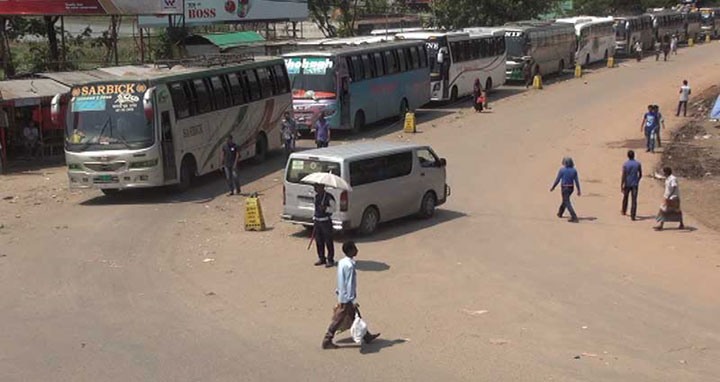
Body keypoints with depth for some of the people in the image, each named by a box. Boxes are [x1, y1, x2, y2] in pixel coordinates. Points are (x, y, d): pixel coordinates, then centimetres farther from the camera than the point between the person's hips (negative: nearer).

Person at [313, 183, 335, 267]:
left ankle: (330, 260, 6)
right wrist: (314, 218, 16)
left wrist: (325, 208, -24)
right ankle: (321, 259, 22)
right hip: (317, 221, 7)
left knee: (328, 241, -1)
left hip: (326, 221, -7)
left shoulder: (329, 197, -12)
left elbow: (333, 208, -8)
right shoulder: (316, 196, 10)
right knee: (318, 241, 10)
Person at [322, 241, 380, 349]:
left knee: (355, 316, 18)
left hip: (342, 296, 9)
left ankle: (366, 337, 30)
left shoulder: (341, 262, 3)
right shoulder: (349, 265, -24)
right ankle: (327, 341, 10)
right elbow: (349, 284, -24)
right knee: (338, 320, 1)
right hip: (347, 299, -9)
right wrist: (352, 300, -21)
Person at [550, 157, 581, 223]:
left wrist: (552, 187, 3)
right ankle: (560, 213, 45)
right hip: (571, 188, 6)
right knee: (565, 200, 26)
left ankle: (574, 218, -16)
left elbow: (557, 179, -10)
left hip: (564, 188, -6)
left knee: (567, 203, -5)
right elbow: (577, 181, -3)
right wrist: (579, 190, 0)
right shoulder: (574, 170, -2)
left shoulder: (562, 170, -14)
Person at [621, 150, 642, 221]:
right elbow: (640, 175, 4)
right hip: (635, 184, 0)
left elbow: (623, 176, -14)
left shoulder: (625, 164, -11)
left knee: (625, 197, 22)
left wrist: (621, 186, -9)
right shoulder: (638, 164, -4)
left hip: (627, 184, 0)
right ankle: (633, 215, -12)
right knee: (634, 200, -3)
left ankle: (624, 211, 41)